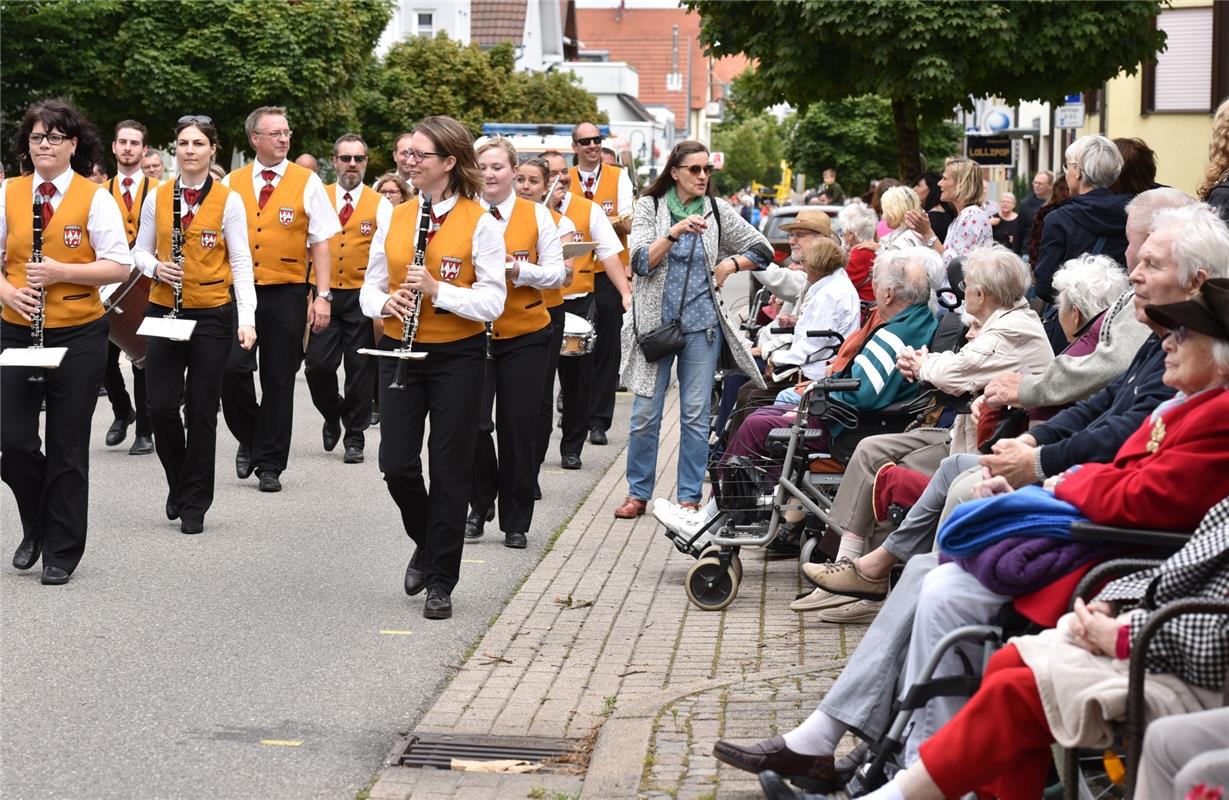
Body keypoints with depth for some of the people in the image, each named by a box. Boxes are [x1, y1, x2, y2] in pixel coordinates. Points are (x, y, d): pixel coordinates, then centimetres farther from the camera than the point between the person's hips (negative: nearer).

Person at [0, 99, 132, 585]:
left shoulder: (95, 197, -5)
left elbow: (120, 267, -9)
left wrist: (62, 272, -20)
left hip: (78, 335, -2)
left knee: (67, 447, 3)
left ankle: (62, 551, 16)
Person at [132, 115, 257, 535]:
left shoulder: (228, 200, -3)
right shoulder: (157, 197, 4)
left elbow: (241, 262, -3)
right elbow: (141, 249, 13)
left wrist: (247, 319, -11)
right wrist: (156, 267, -10)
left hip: (212, 314, -2)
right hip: (164, 311, 2)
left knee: (201, 411, 2)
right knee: (161, 406, -3)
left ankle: (194, 503, 14)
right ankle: (180, 483, 23)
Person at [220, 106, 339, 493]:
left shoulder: (307, 182, 1)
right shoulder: (232, 184, 6)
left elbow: (320, 243, 0)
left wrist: (323, 297, -7)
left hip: (285, 294, -1)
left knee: (278, 380, 4)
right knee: (233, 369, -11)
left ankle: (270, 464, 14)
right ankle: (249, 438, 15)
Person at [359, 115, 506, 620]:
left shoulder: (479, 223, -8)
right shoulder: (395, 218, 6)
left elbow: (492, 301, -11)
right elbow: (371, 286, 11)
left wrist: (437, 291, -24)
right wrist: (385, 303, -11)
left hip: (457, 356, -4)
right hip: (400, 351, 4)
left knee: (450, 470, 1)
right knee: (396, 464, -1)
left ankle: (441, 582, 11)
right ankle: (426, 544, 28)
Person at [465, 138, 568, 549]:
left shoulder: (536, 215, 2)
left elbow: (557, 272, 0)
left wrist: (518, 269, -17)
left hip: (525, 335, 0)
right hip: (472, 332, 0)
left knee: (518, 427, 2)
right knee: (475, 423, -7)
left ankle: (516, 522, 14)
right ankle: (479, 505, 18)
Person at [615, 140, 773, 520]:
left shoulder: (718, 211, 5)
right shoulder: (650, 207, 1)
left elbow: (762, 250, 14)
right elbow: (640, 261, -11)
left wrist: (728, 266, 0)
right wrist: (675, 232, -22)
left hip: (702, 323, 1)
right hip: (656, 322, -1)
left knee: (696, 415, 2)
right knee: (645, 414, 1)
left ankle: (689, 496, 10)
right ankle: (638, 493, 13)